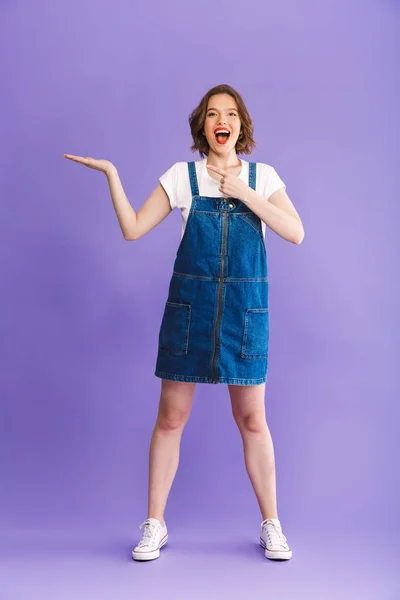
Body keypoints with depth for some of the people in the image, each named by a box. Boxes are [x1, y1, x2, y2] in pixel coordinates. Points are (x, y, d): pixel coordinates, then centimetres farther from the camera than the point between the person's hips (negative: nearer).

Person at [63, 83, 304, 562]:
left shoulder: (262, 176, 6)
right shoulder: (182, 176, 4)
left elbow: (295, 233, -6)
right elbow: (133, 229, -1)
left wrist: (243, 193, -10)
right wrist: (111, 175, -8)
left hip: (246, 308, 0)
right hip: (189, 304, 0)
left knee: (252, 420, 6)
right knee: (171, 418, 5)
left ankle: (271, 524, 23)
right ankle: (155, 525, 21)